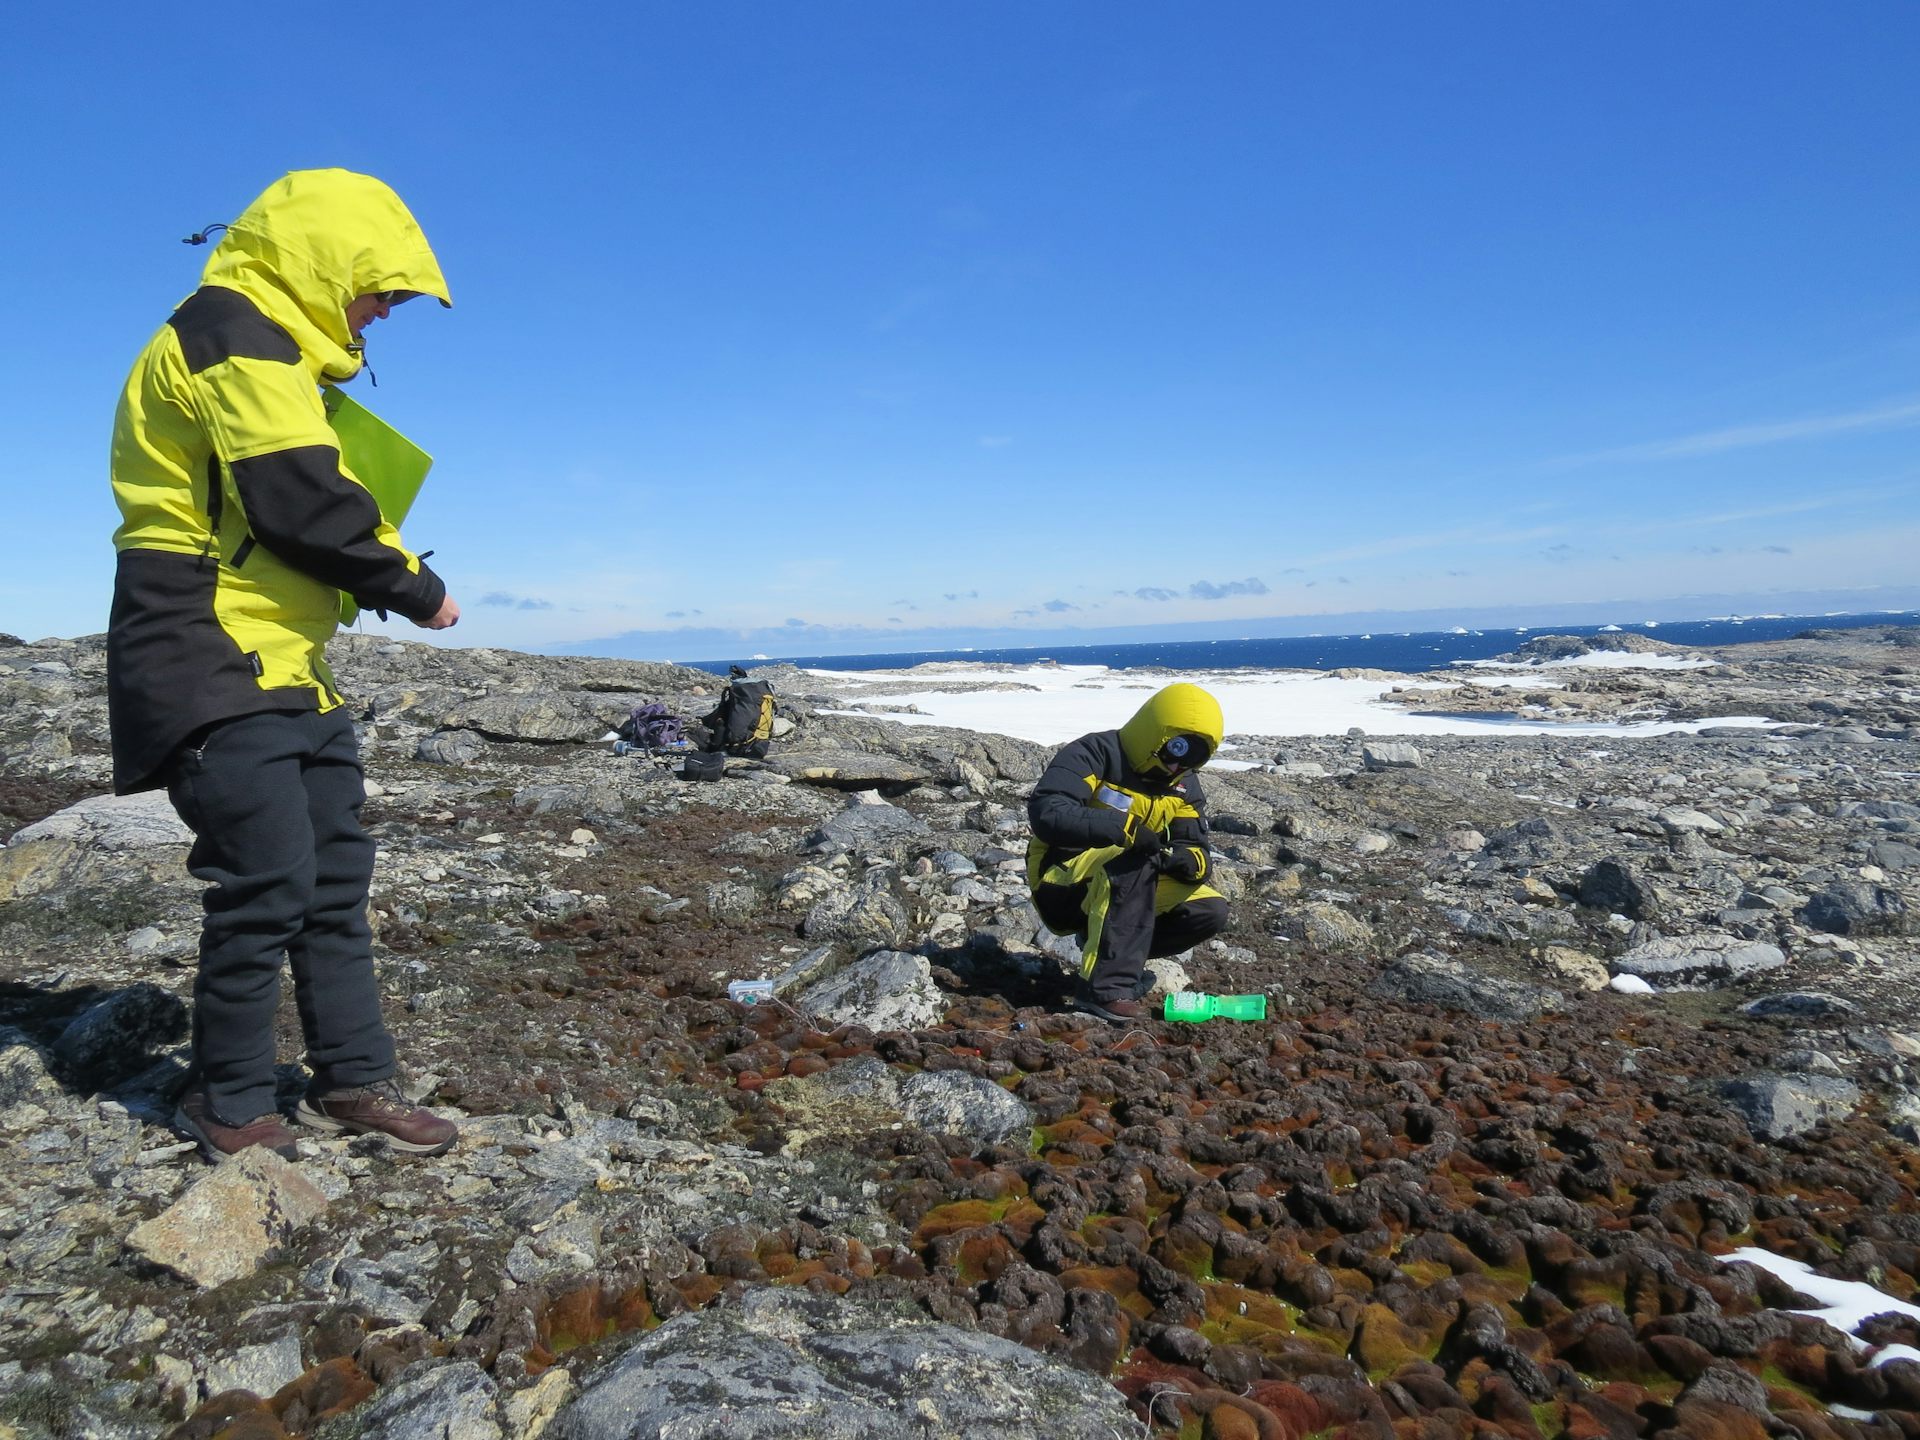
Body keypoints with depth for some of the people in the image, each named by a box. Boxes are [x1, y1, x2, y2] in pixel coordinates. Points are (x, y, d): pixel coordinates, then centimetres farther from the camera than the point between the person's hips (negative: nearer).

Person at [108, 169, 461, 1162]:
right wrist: (417, 589, -9)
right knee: (269, 879, -8)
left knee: (336, 871, 10)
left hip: (282, 661, 11)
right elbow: (302, 504, -20)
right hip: (214, 661, -11)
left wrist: (387, 577, 7)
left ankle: (353, 1081, 19)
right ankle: (231, 1110, 9)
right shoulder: (236, 335, -11)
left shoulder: (268, 348, 22)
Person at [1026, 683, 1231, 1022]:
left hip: (1123, 888, 7)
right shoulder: (1094, 755, -17)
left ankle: (1113, 948, 6)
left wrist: (1191, 862, -27)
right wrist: (1124, 827, -39)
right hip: (1062, 882, -7)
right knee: (1135, 859, -35)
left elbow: (1196, 848, -1)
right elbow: (1045, 813, -31)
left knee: (1210, 911, -10)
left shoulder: (1184, 787, 5)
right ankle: (1106, 987, -32)